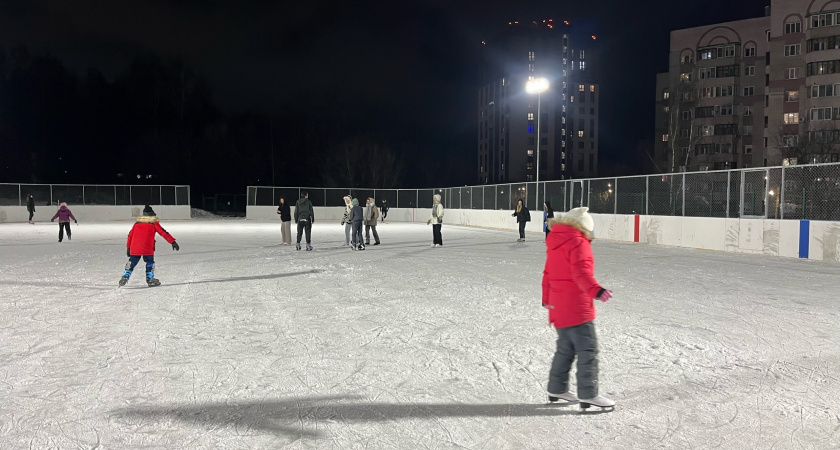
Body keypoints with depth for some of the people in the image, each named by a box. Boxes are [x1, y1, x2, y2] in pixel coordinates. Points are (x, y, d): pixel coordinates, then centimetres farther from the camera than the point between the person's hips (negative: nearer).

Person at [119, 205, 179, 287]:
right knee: (150, 262, 10)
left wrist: (128, 248, 24)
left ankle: (125, 277, 6)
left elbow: (130, 235, 18)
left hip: (134, 249, 4)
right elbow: (164, 233, 2)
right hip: (147, 249, -4)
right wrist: (173, 242, 2)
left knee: (132, 262, 14)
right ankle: (150, 279, 7)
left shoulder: (137, 223, 18)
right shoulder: (154, 223, 6)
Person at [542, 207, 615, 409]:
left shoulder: (555, 244, 16)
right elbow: (581, 272, -25)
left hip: (558, 307, 9)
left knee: (565, 349, 18)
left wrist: (547, 298, 33)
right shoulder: (577, 242, -11)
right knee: (588, 350, -5)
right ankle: (588, 395, -4)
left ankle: (556, 389, 24)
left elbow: (548, 274, 24)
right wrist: (595, 289, -36)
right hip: (576, 307, -9)